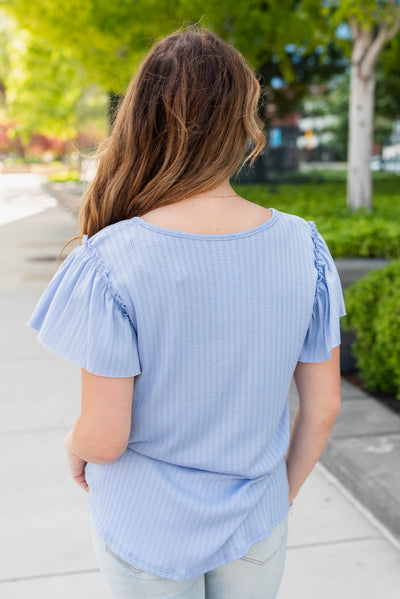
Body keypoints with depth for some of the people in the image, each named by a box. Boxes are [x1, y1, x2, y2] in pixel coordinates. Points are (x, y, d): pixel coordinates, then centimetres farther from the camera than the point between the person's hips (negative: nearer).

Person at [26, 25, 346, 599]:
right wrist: (285, 492, 11)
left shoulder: (111, 261, -24)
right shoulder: (303, 246, -14)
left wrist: (74, 448, 4)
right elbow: (323, 406, -7)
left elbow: (105, 437, -20)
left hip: (145, 531, -2)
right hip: (255, 528, 3)